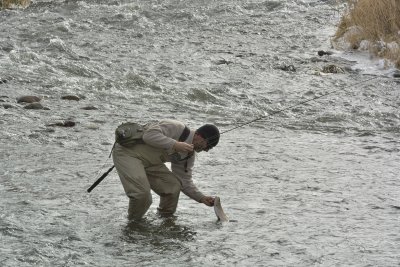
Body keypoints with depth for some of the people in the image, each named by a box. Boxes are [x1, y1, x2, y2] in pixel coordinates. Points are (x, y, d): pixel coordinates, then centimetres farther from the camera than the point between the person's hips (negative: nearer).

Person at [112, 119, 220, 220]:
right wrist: (175, 145, -39)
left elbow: (184, 181, 9)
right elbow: (149, 135, -34)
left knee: (173, 187, -6)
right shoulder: (176, 128, -23)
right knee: (142, 193, -25)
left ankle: (165, 217, 20)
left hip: (149, 162, 9)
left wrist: (202, 198, -4)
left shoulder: (189, 155, 4)